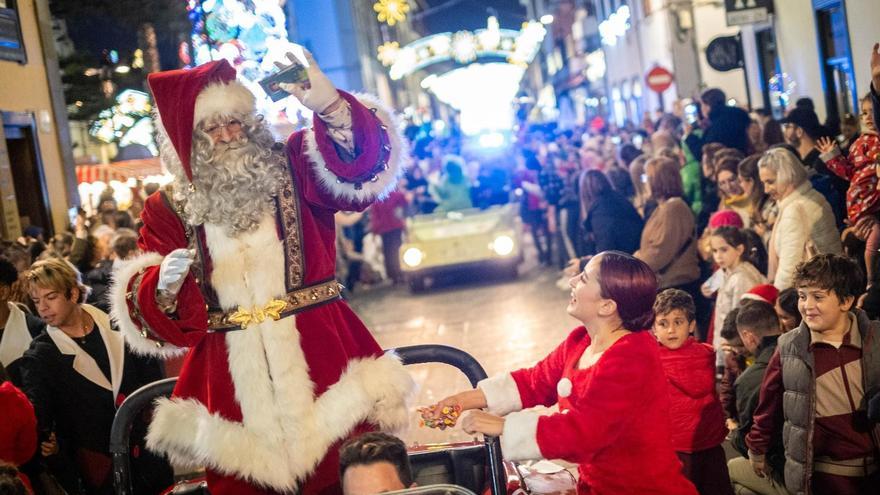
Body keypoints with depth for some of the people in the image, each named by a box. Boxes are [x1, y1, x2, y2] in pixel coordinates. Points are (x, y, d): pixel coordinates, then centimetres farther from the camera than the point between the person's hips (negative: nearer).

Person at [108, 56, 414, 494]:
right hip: (232, 382, 1)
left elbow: (362, 165, -13)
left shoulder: (293, 172, 5)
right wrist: (164, 286, -17)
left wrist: (329, 106, -30)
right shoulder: (170, 212, 8)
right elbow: (150, 313, 6)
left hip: (321, 361, -1)